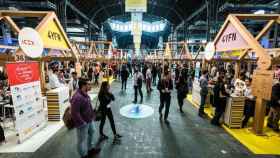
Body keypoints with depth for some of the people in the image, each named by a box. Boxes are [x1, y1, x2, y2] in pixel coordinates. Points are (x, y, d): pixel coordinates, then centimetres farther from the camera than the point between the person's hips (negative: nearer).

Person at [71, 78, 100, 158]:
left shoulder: (85, 94, -1)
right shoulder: (77, 97, -32)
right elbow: (74, 113, -30)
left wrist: (92, 115, 13)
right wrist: (82, 123, -22)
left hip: (89, 120, 10)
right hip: (83, 123, -10)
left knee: (91, 133, 28)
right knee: (82, 139, 13)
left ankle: (91, 149, 52)